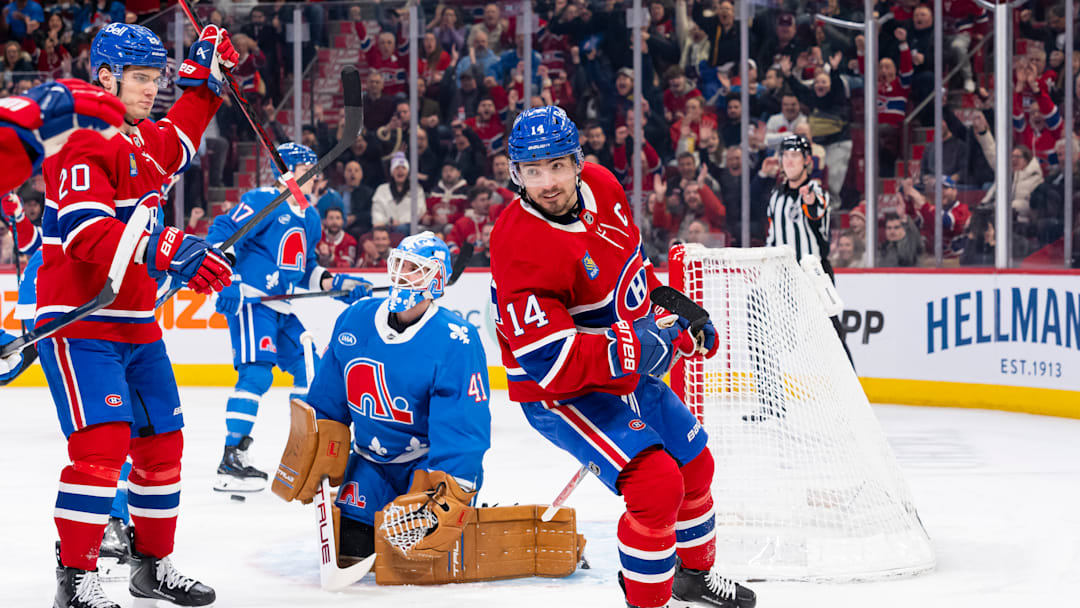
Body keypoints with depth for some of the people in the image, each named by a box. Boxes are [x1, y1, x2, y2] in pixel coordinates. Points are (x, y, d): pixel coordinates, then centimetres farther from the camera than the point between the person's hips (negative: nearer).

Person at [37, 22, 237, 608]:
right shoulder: (82, 144, -16)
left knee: (162, 443, 12)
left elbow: (178, 141, 40)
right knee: (103, 442, -20)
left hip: (136, 325, 9)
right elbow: (88, 234, -31)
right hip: (78, 323, -9)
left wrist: (202, 76, 30)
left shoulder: (145, 139, 13)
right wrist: (169, 251, -41)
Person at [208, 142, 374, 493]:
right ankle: (231, 463, -21)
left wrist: (337, 284, 11)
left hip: (281, 309, 9)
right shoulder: (263, 201, -9)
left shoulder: (310, 217, 18)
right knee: (256, 373, -20)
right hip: (249, 301, -9)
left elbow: (306, 270, 25)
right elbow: (222, 233, -16)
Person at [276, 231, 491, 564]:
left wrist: (447, 500, -28)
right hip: (371, 460, 5)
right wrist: (315, 463, 4)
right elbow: (327, 401, 8)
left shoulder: (455, 342, -20)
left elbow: (463, 430, -23)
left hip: (434, 461, -4)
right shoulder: (354, 321, -3)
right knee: (348, 544, -10)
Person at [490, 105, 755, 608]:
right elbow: (548, 362, -35)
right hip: (560, 394, -9)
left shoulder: (602, 186, -7)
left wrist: (676, 313, 14)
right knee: (656, 483, -23)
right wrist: (635, 347, -34)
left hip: (627, 372, 9)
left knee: (695, 465, 21)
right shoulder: (521, 248, -32)